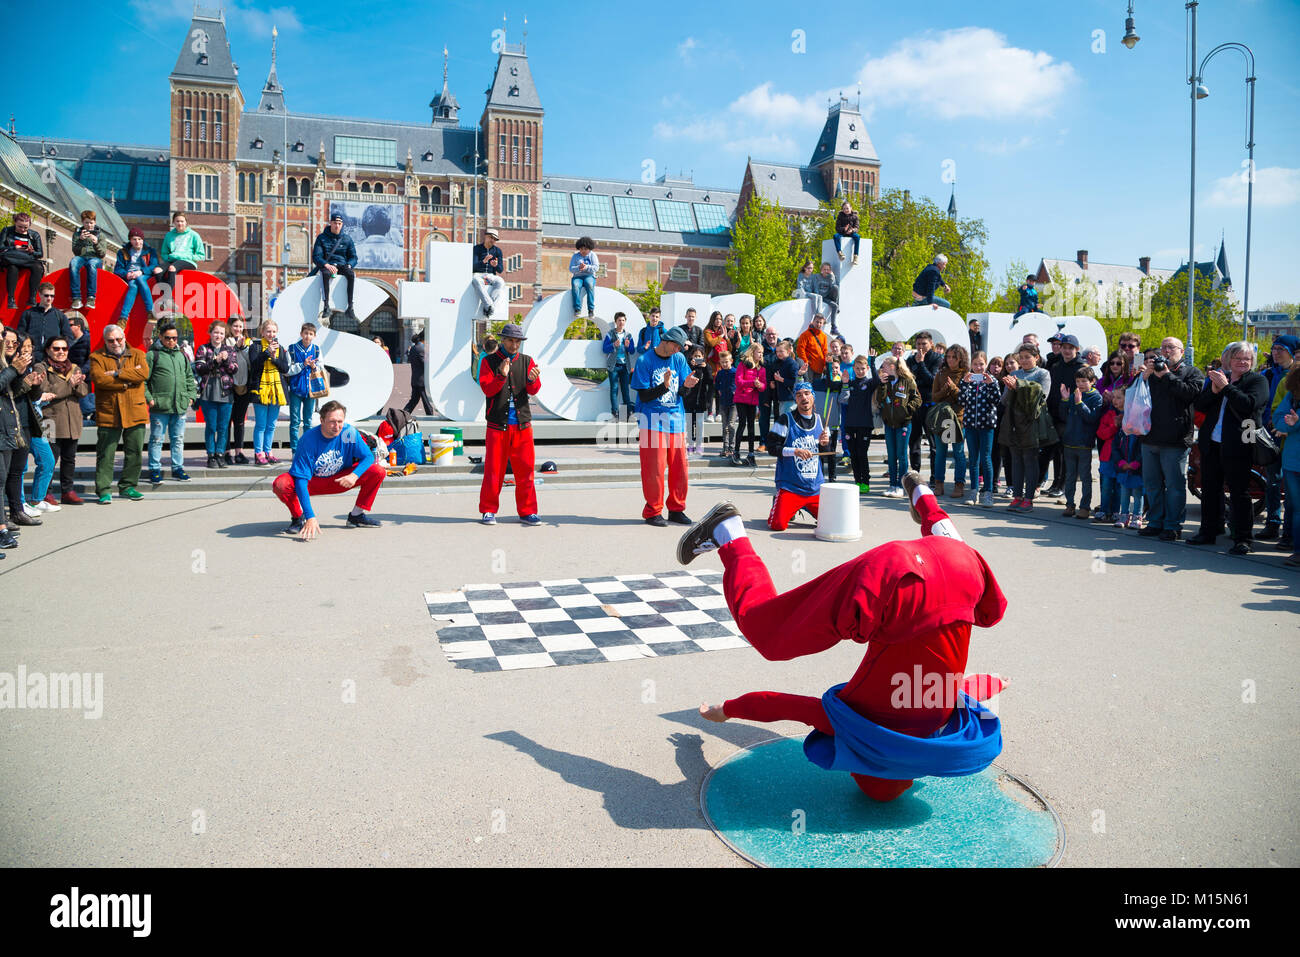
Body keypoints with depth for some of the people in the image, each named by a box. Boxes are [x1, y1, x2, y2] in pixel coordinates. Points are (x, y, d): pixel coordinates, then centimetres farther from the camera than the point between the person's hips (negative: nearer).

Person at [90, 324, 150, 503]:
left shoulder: (137, 354, 10)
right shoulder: (97, 357, 6)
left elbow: (144, 373, -9)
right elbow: (99, 379, -11)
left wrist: (117, 373, -12)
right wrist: (128, 379, -11)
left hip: (135, 412, 2)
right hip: (108, 413, -2)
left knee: (134, 452, 7)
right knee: (105, 454, -1)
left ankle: (128, 486, 20)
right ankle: (103, 490, 5)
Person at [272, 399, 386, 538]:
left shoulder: (349, 432, -19)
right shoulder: (309, 439, -28)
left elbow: (368, 456, -11)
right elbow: (301, 479, -31)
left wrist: (354, 475, -35)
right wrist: (310, 517, -40)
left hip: (339, 479, 3)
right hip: (312, 482, -3)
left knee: (378, 472, -17)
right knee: (280, 484, -33)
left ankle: (357, 515, -1)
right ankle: (298, 517, -3)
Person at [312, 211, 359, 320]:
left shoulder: (347, 239, 12)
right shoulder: (322, 238, 6)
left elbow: (353, 257, 10)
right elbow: (316, 257, -1)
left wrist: (349, 266, -14)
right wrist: (327, 265, -22)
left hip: (342, 265, 1)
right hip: (326, 266, -1)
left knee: (352, 274, -34)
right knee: (325, 273, -39)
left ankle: (350, 308, -37)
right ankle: (326, 306, -42)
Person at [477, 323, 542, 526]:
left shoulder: (526, 362, 11)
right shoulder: (489, 362, 5)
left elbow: (534, 390, -1)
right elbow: (486, 388, -8)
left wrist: (532, 380, -24)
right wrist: (502, 376, -26)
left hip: (522, 424, 2)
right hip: (497, 425, -2)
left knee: (525, 469, 3)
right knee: (493, 469, 1)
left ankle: (527, 511, 12)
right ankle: (488, 511, 13)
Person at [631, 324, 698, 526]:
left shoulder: (679, 359, 10)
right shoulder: (645, 361, -5)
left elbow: (681, 392, 9)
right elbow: (644, 396, -9)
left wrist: (686, 385, -13)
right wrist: (664, 386, -23)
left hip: (676, 419, 5)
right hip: (652, 421, -5)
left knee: (679, 466, 5)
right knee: (654, 468, -6)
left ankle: (676, 509, 18)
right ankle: (653, 512, 6)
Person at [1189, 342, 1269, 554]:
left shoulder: (1257, 380, -1)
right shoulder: (1219, 377, 14)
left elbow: (1248, 405, -18)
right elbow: (1199, 405, 8)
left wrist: (1226, 387, -16)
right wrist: (1213, 390, -8)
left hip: (1237, 447, -5)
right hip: (1211, 444, 6)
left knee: (1239, 492, -3)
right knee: (1210, 489, 13)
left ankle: (1244, 539, 2)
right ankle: (1208, 532, 24)